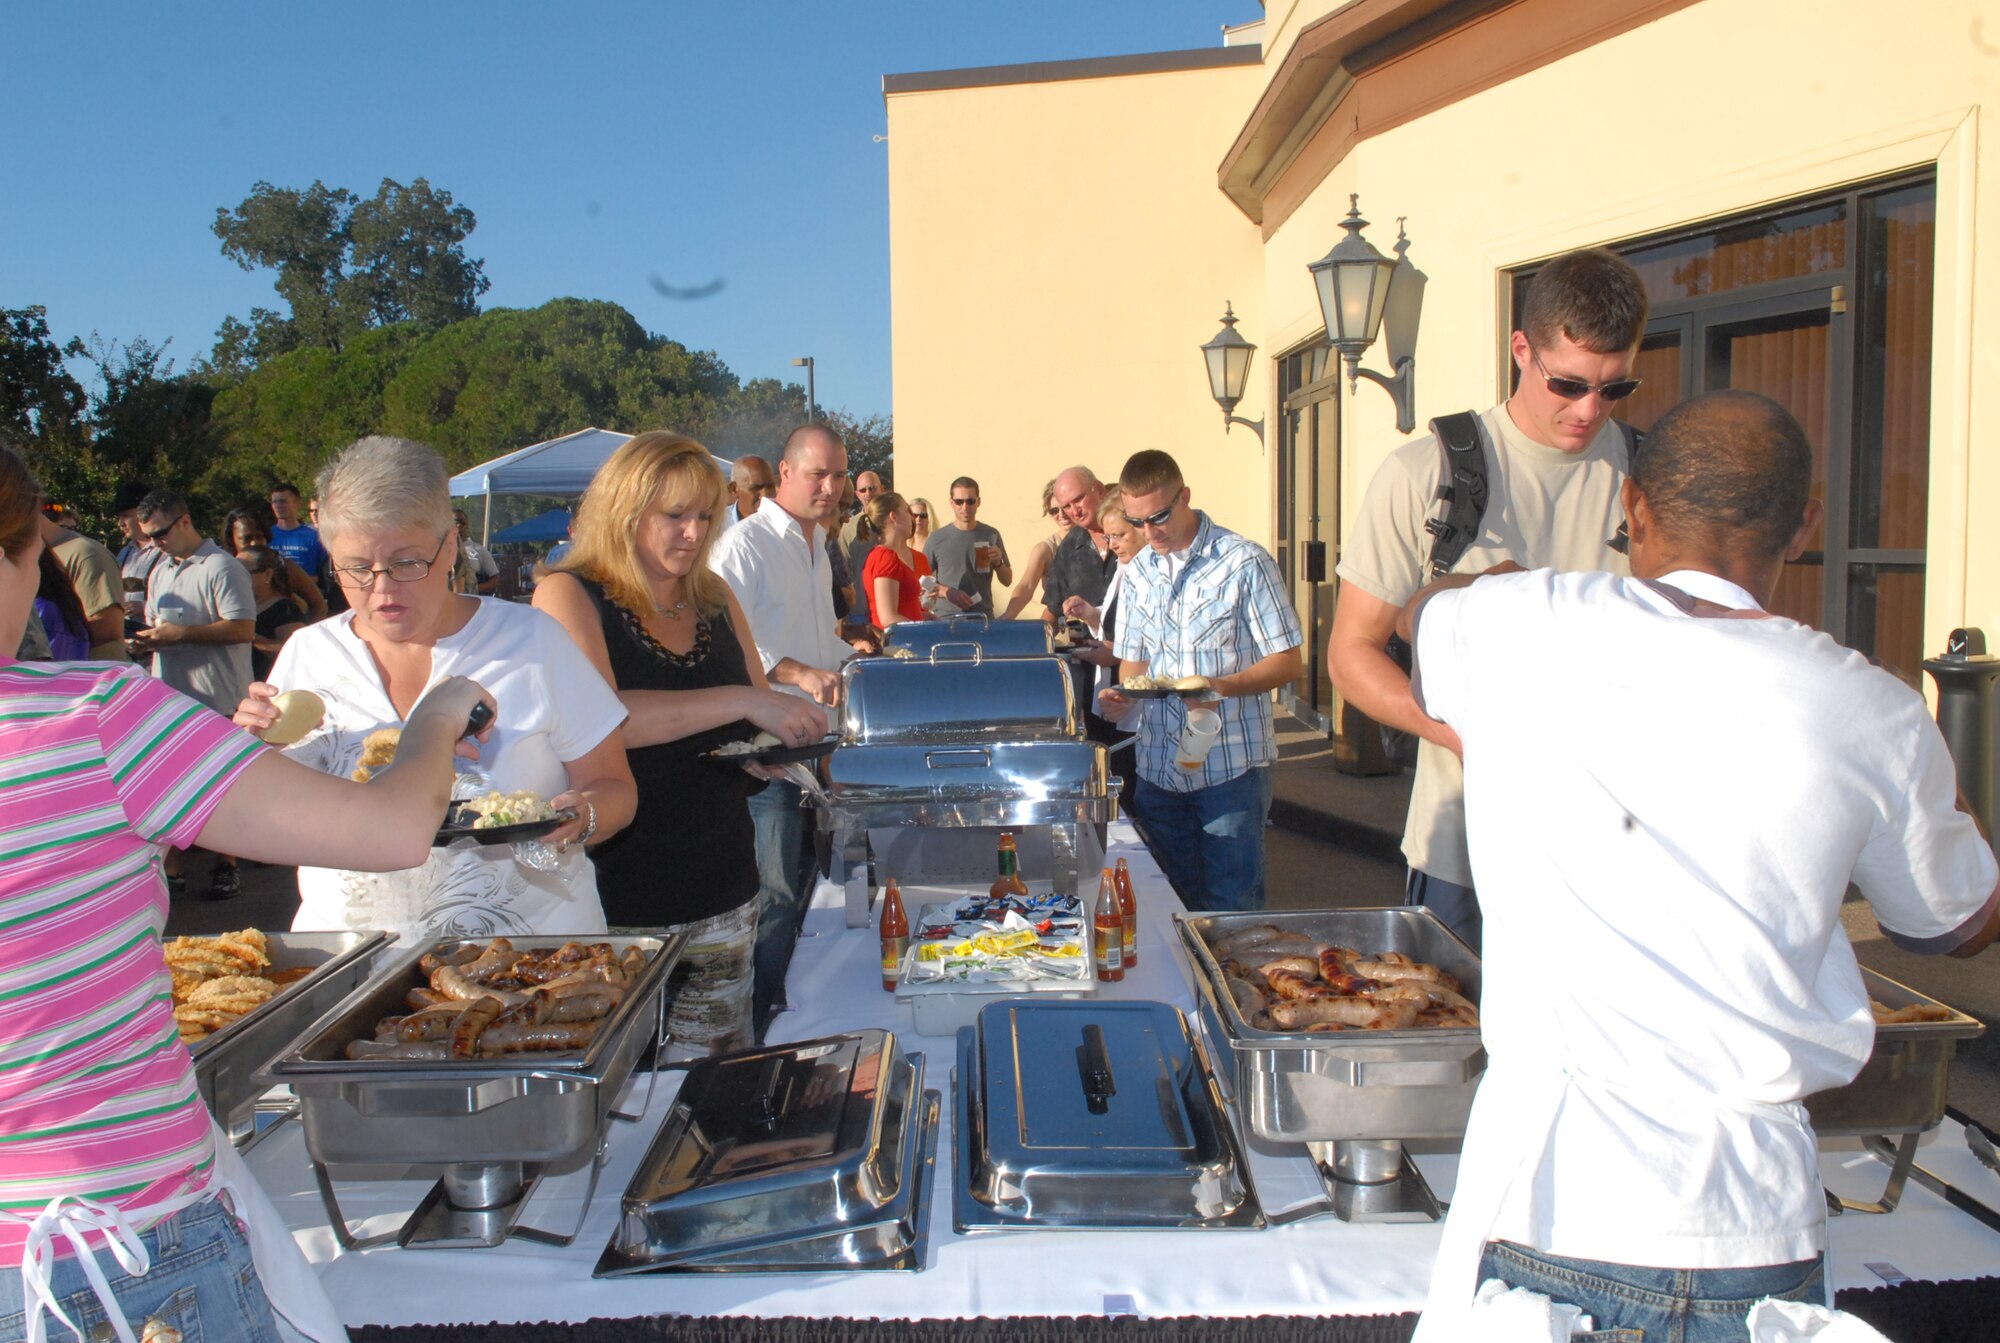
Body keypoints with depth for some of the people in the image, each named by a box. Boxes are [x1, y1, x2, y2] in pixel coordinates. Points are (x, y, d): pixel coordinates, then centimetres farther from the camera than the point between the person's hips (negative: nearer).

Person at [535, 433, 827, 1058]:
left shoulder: (714, 597, 11)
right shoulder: (569, 596, -5)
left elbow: (758, 715, 22)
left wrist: (786, 737, -1)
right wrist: (742, 702, -25)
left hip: (722, 891, 5)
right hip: (618, 901, -5)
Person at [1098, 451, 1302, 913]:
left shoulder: (1245, 562, -8)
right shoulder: (1137, 573, 9)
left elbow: (1286, 660, -6)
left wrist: (1223, 687, -22)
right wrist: (1122, 697, -4)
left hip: (1232, 767, -5)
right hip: (1158, 769, 5)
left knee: (1231, 908, 0)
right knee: (1170, 905, 13)